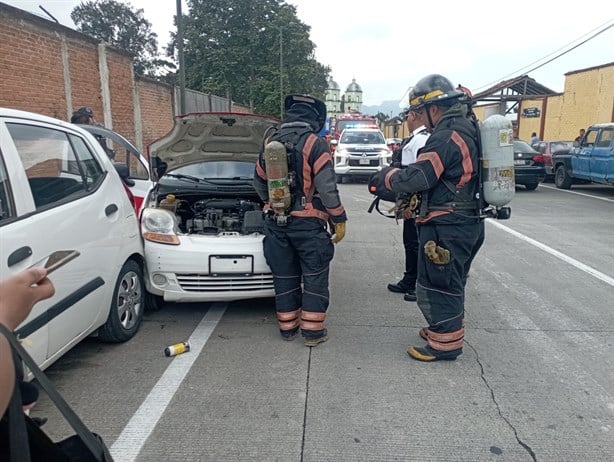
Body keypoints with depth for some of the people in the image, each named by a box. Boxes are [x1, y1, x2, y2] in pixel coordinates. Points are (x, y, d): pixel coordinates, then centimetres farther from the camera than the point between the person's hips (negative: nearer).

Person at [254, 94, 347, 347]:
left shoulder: (270, 142, 6)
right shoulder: (315, 143, -12)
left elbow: (259, 180, 15)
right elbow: (326, 187, -16)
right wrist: (339, 219, -7)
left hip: (277, 221, 5)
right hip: (308, 222, -5)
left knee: (284, 276, 14)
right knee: (314, 277, 6)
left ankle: (287, 326, 23)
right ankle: (312, 331, 10)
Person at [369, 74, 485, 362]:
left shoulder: (446, 136, -19)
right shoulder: (468, 129, 13)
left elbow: (417, 178, -24)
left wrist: (385, 177, -7)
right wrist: (414, 202, 11)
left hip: (446, 227, -10)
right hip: (468, 222, 10)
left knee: (437, 287, 2)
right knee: (451, 284, 22)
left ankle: (445, 344, 13)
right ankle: (446, 329, 38)